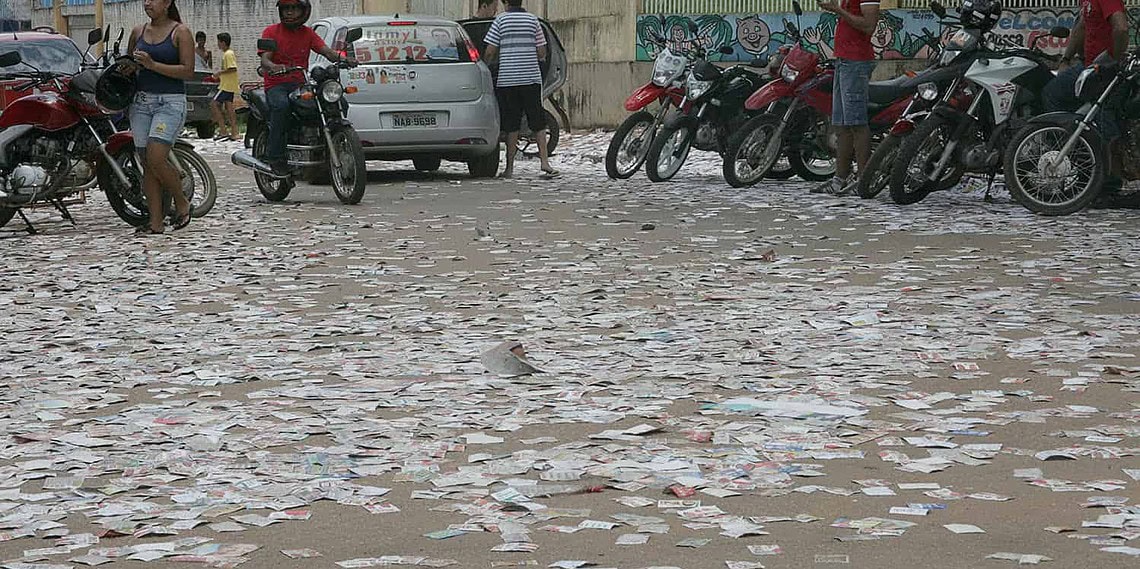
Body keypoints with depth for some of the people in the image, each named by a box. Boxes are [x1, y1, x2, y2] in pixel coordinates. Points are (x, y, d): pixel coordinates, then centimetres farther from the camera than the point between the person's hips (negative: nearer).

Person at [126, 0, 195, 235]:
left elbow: (188, 71, -10)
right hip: (141, 101, 6)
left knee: (156, 159, -18)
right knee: (147, 163, 1)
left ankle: (182, 203, 5)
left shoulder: (180, 32, -2)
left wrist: (152, 65, -17)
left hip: (171, 102, -6)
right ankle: (155, 222, 3)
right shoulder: (138, 32, 13)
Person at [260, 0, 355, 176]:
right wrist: (274, 67, -35)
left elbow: (326, 51, 2)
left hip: (300, 84, 4)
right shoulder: (271, 32, 4)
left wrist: (341, 58, -22)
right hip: (276, 85, -4)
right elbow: (264, 59, -9)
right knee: (281, 105, -39)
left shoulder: (307, 33, 15)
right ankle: (275, 157, -34)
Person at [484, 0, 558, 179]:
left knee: (511, 125, 2)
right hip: (531, 78, 1)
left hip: (507, 79, -1)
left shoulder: (500, 20, 0)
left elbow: (490, 52, -4)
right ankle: (545, 161, -3)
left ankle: (510, 167, 3)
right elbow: (542, 53, 4)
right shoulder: (533, 20, 6)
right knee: (538, 123, 6)